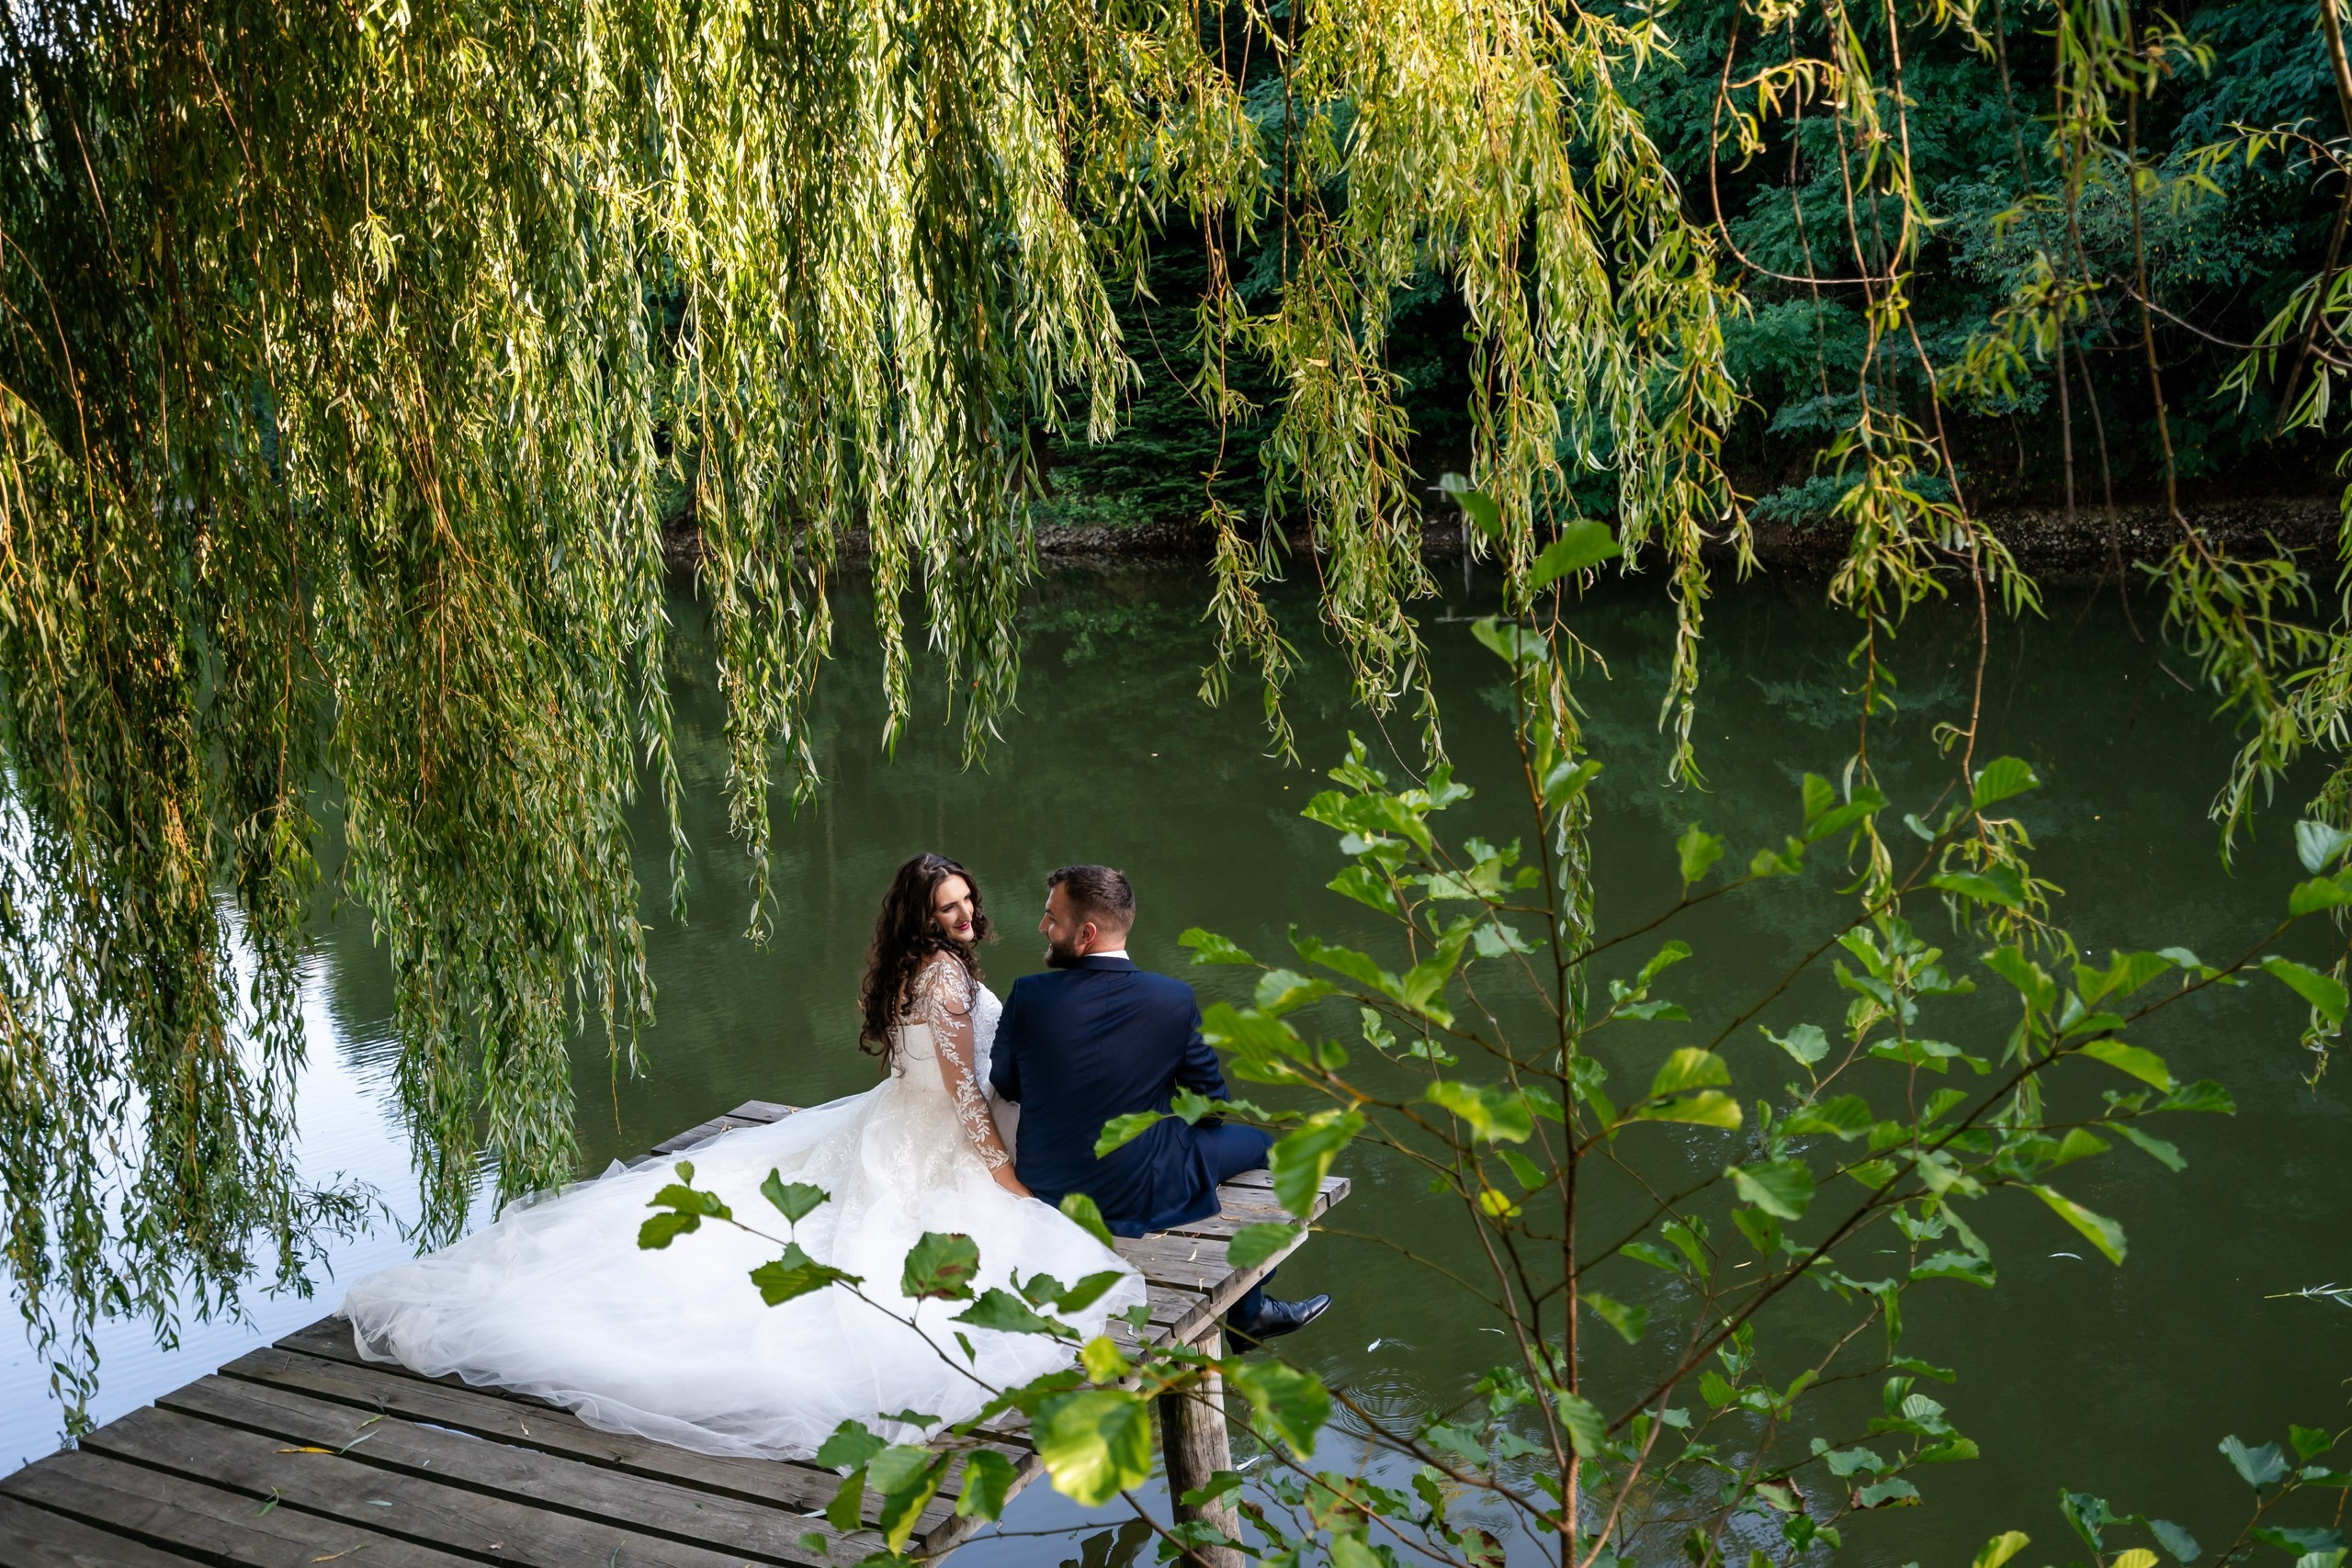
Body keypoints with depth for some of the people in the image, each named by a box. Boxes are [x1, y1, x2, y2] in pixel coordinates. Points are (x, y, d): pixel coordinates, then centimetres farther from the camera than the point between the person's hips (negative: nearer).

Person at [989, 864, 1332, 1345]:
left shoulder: (1028, 996, -17)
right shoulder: (1173, 999, -19)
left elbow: (1004, 1084, 0)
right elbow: (1211, 1102, -6)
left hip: (1044, 1191, 4)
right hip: (1139, 1197, -4)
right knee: (1257, 1143, 20)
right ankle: (1249, 1310, 35)